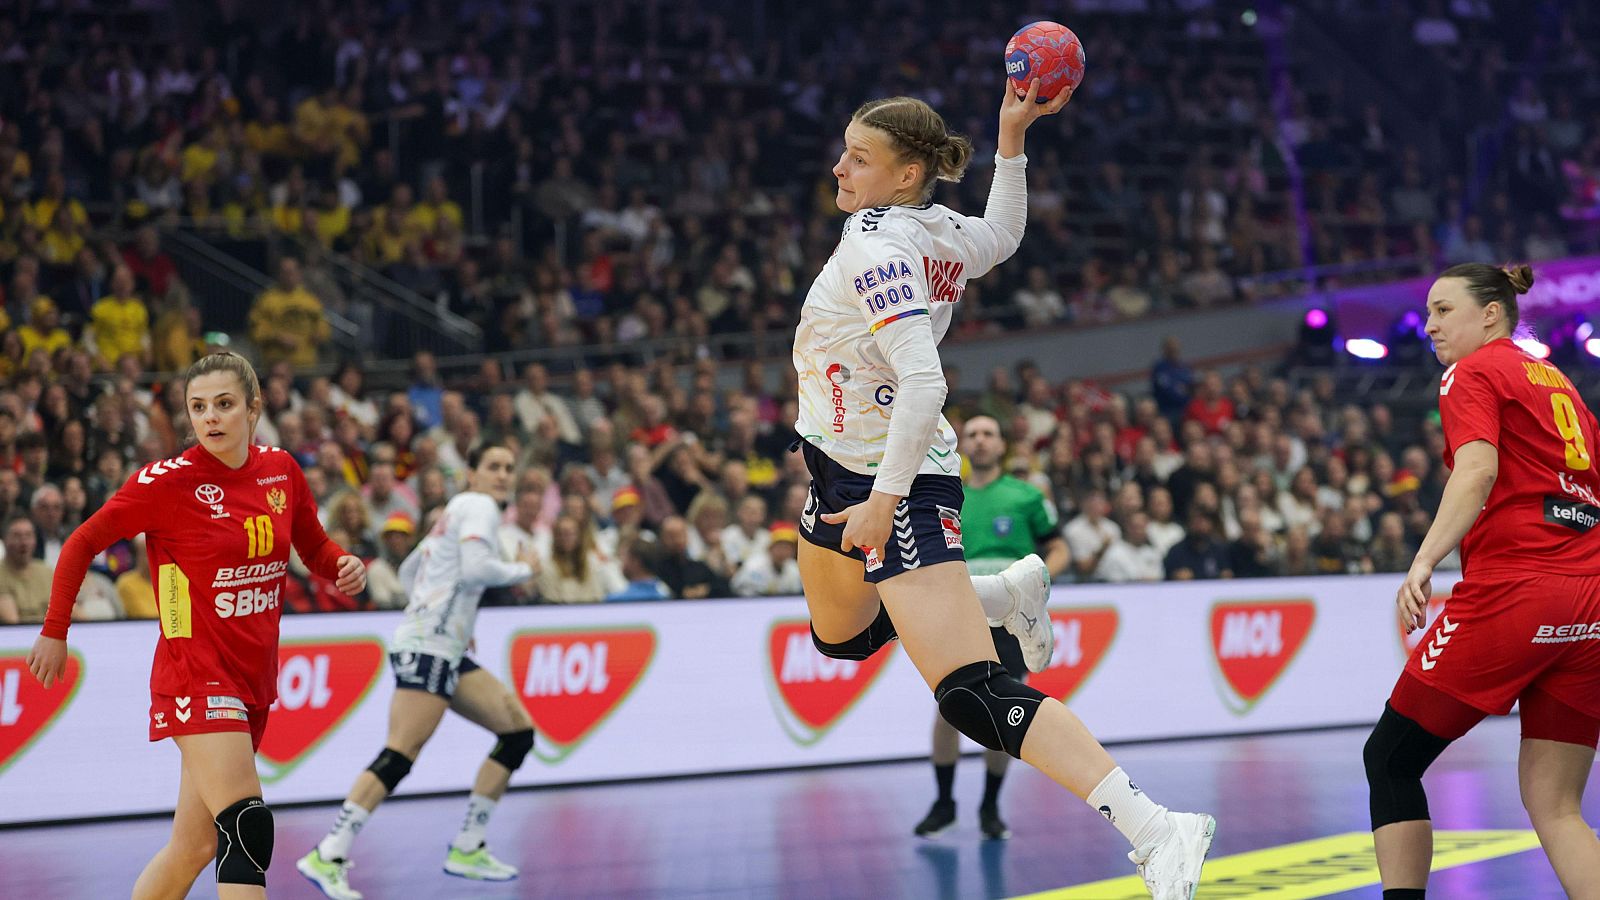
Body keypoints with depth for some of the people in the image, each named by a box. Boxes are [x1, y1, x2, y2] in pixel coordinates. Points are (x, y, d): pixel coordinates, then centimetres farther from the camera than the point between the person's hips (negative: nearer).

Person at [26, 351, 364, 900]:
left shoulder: (281, 470, 4)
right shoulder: (167, 482, -11)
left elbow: (314, 547, 19)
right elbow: (82, 544, -1)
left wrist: (343, 567, -3)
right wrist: (54, 633, 0)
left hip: (254, 679, 6)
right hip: (197, 677, -6)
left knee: (195, 845, 9)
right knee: (249, 829, -19)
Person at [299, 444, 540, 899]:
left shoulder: (458, 510, 22)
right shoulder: (478, 505, -5)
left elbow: (409, 571, 30)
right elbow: (476, 568, -22)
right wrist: (523, 569, -5)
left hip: (447, 652, 10)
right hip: (428, 648, -10)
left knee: (519, 731, 8)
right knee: (400, 754, -19)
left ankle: (467, 848, 9)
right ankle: (328, 856, -24)